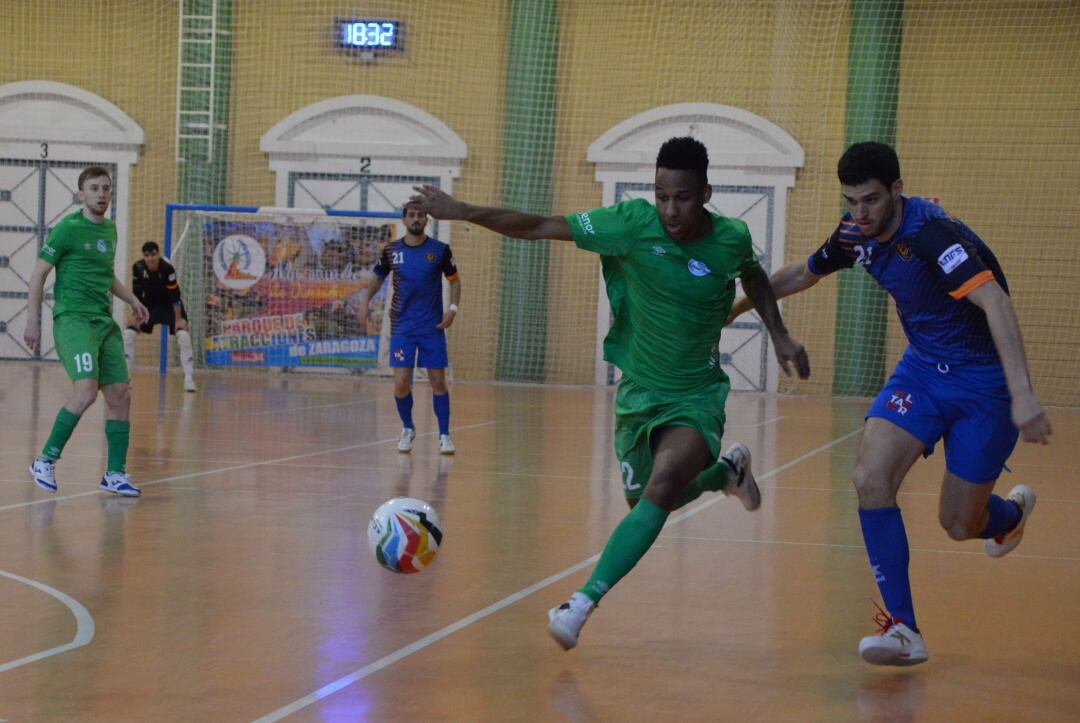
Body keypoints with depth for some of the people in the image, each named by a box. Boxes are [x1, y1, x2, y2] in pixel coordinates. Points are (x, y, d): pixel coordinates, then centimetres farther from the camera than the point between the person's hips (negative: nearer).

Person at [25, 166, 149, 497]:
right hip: (73, 318, -7)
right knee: (86, 390, -22)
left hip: (104, 322, 8)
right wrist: (33, 319, -9)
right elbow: (38, 274, -4)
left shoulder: (109, 230, 16)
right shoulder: (67, 229, -6)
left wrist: (132, 299, 21)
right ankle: (45, 461, -8)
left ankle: (115, 474, 11)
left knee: (119, 395, 2)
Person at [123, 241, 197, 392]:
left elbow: (174, 295, -25)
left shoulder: (167, 269, -28)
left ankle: (189, 379, -19)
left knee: (183, 335, -24)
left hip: (170, 306, -4)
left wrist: (179, 319, -24)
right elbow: (137, 293, -8)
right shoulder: (138, 268, -18)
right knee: (128, 333, -8)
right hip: (149, 304, 4)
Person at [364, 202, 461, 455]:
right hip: (402, 327, 1)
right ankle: (407, 429, 19)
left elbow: (454, 280, 7)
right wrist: (366, 299, -4)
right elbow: (378, 278, 14)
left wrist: (453, 307, -7)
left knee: (438, 382, 0)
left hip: (433, 326, -1)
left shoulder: (440, 250, -3)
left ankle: (444, 435, 11)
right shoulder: (391, 250, 1)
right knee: (401, 383, -4)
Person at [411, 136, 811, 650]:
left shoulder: (731, 239, -13)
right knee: (645, 503, 17)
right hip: (637, 390, 2)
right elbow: (538, 227, -19)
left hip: (696, 395, -2)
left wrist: (779, 335, 5)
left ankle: (584, 603, -25)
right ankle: (727, 470, 47)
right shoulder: (633, 223, -18)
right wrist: (461, 212, -27)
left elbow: (754, 278, 13)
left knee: (660, 489, -27)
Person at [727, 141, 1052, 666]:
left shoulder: (931, 233, -28)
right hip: (922, 368, 6)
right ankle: (903, 630, -7)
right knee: (871, 480, -16)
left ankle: (1012, 511, 42)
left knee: (959, 525, 2)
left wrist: (1022, 396, -50)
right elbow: (804, 273, 17)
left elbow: (995, 302, -40)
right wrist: (735, 307, 24)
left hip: (984, 381, -6)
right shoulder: (857, 233, -4)